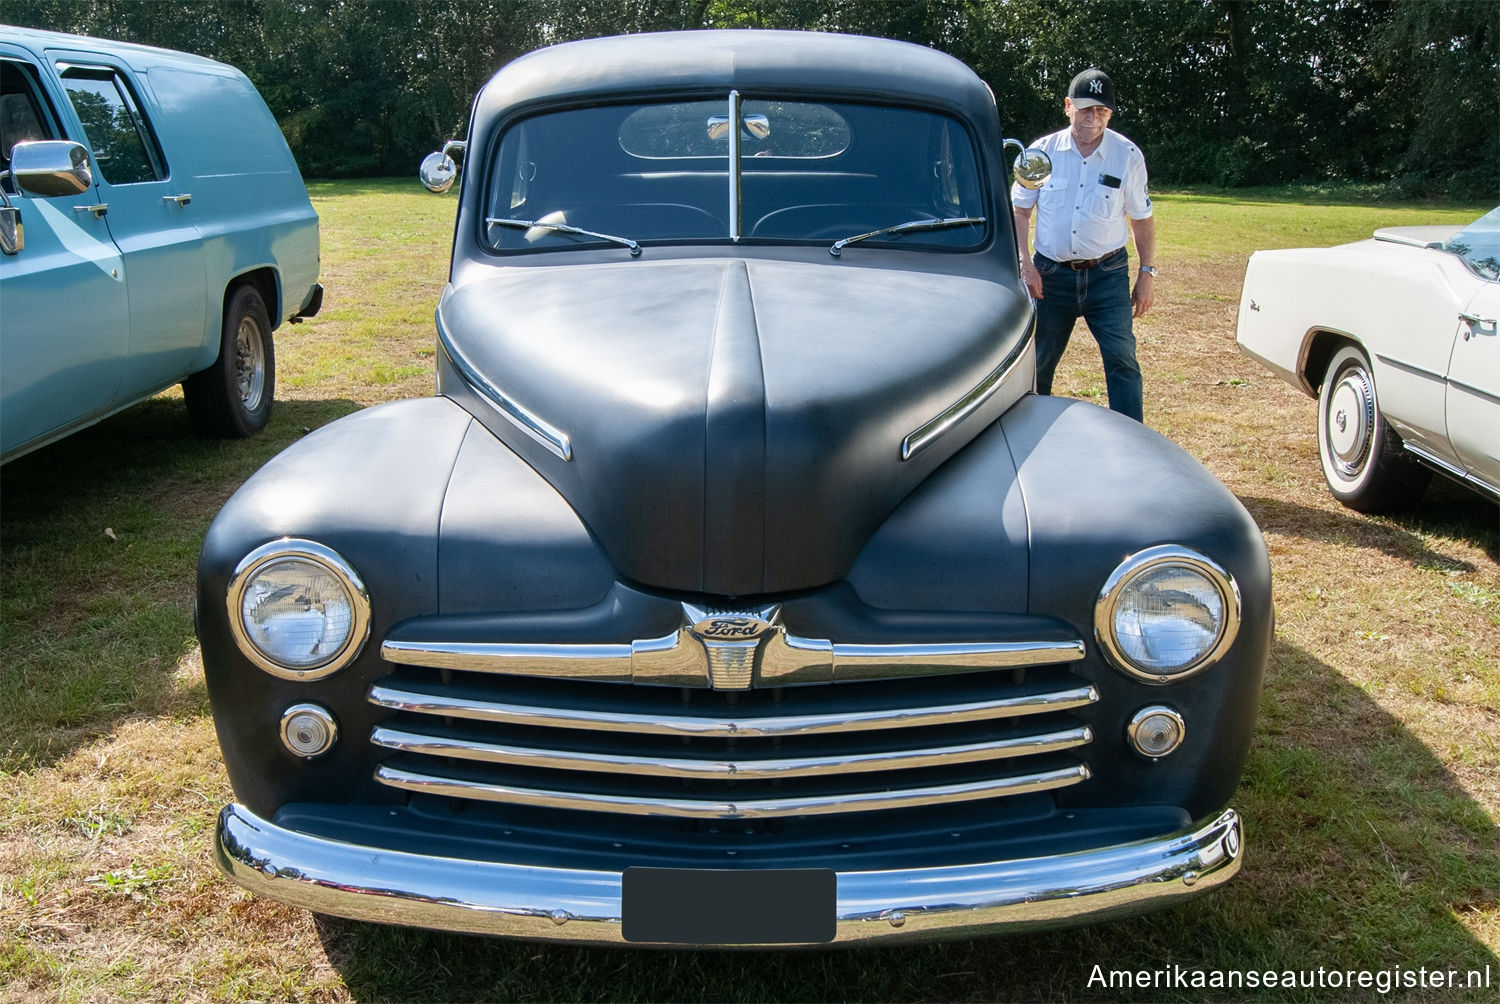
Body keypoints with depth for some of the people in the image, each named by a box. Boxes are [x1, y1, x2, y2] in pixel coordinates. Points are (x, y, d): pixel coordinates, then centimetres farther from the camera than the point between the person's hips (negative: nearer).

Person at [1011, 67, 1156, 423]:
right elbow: (1019, 210, 5)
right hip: (1051, 274, 1)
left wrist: (1147, 274, 4)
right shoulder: (1043, 151, -1)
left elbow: (1142, 219, 7)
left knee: (1121, 359, -9)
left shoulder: (1128, 156, -1)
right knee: (1038, 364, 7)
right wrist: (1025, 264, -5)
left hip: (1107, 274, -1)